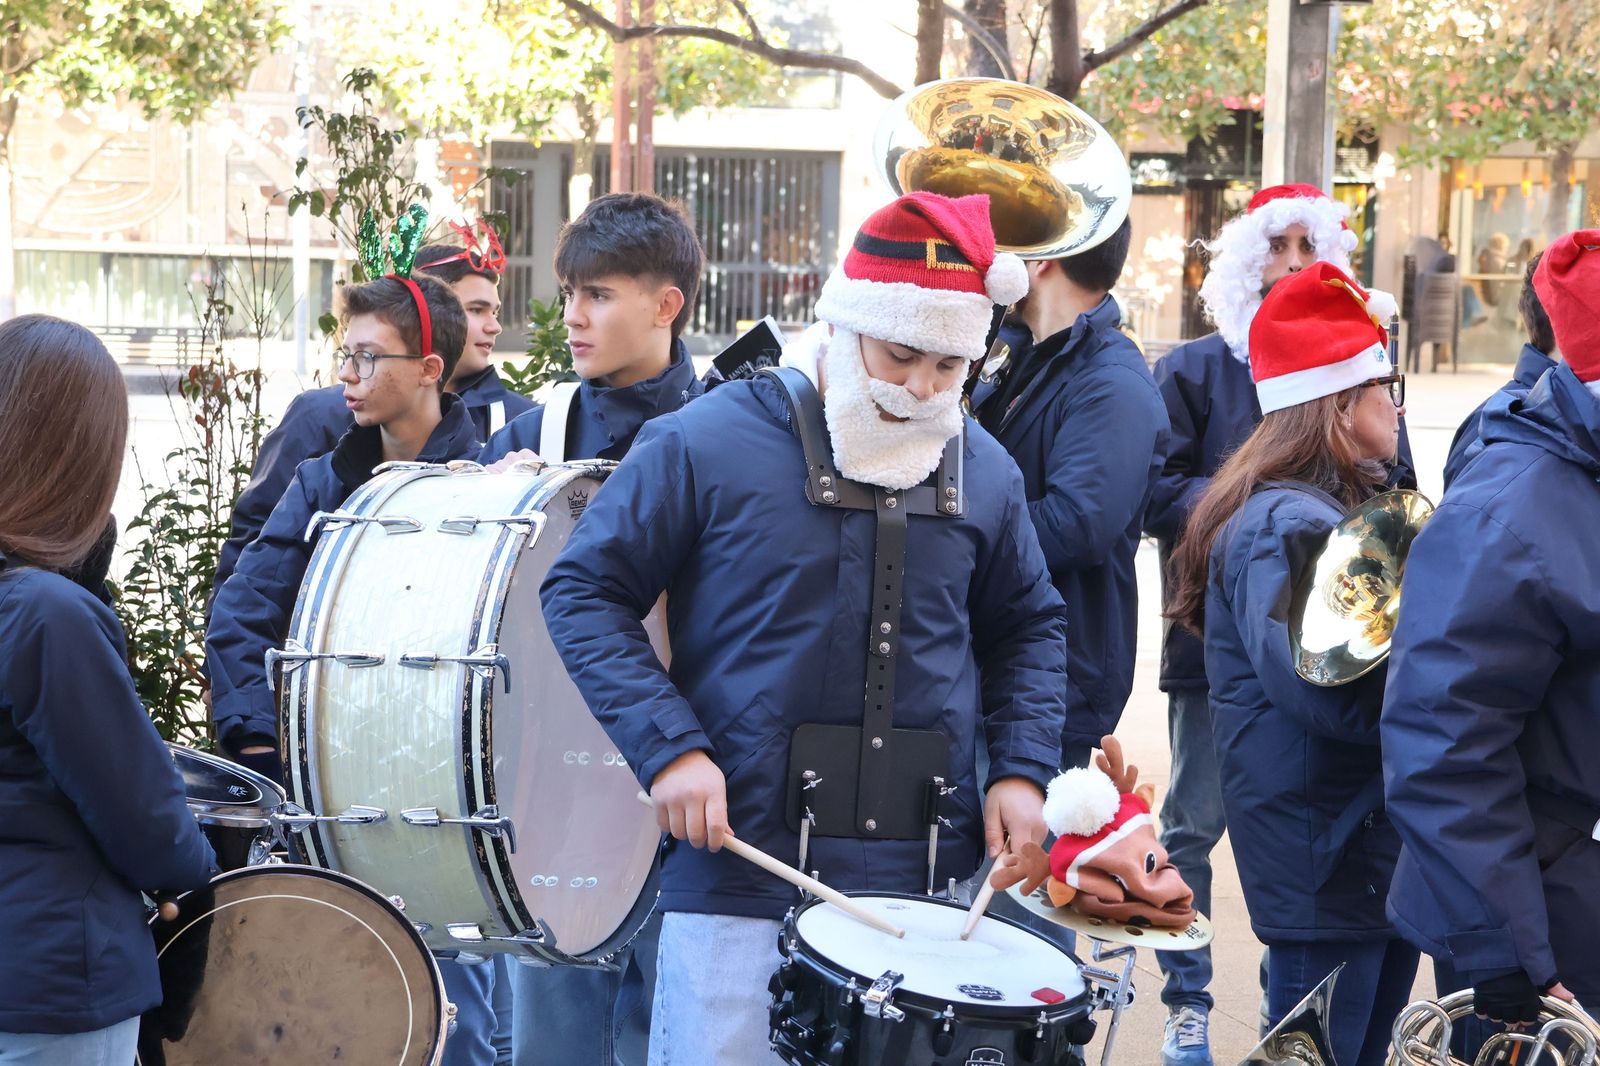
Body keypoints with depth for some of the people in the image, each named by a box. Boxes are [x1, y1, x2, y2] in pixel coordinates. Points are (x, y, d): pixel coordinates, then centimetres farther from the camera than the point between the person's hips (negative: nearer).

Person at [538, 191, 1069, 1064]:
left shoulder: (984, 473, 8)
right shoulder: (706, 445, -6)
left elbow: (1026, 627, 21)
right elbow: (585, 593, -3)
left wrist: (1022, 768, 5)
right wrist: (667, 748, -14)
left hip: (926, 885, 4)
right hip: (741, 873, -4)